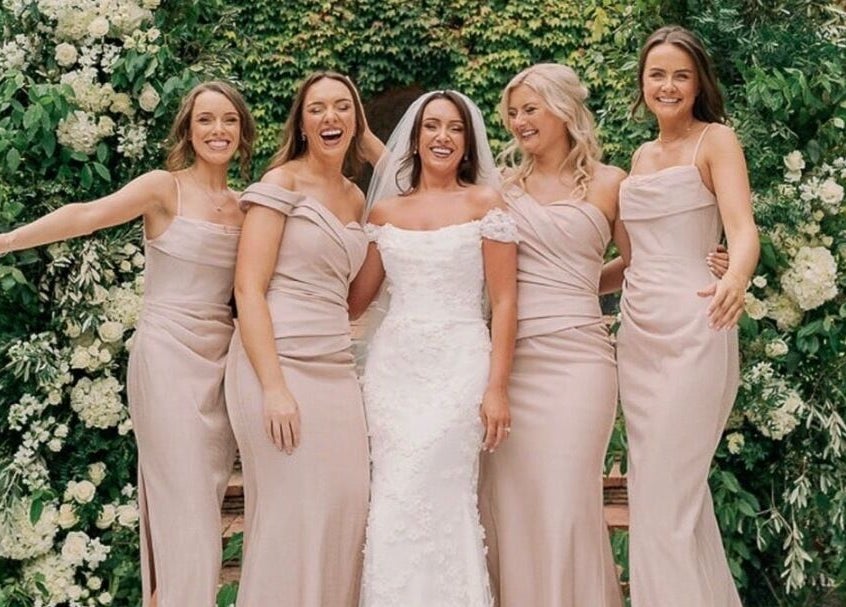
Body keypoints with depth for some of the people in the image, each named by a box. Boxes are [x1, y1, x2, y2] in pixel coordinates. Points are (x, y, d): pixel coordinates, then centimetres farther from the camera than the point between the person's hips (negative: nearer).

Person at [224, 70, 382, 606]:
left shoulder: (357, 199, 15)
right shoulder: (282, 184, -4)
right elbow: (248, 288, -10)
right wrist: (273, 387, -19)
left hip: (338, 369, 6)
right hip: (279, 362, -6)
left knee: (349, 506, 1)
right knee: (291, 510, -4)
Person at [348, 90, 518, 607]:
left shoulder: (484, 203, 1)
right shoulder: (385, 210, 12)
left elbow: (504, 300, -3)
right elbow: (356, 297, 15)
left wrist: (498, 386, -9)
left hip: (459, 364, -4)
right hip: (392, 365, 4)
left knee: (421, 499, -9)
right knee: (393, 501, 3)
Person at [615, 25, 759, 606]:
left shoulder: (716, 140, -2)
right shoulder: (642, 156, 17)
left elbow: (743, 229, -19)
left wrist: (735, 280, -38)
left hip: (692, 330, -7)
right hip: (639, 333, 7)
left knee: (665, 496, -8)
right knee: (655, 489, 11)